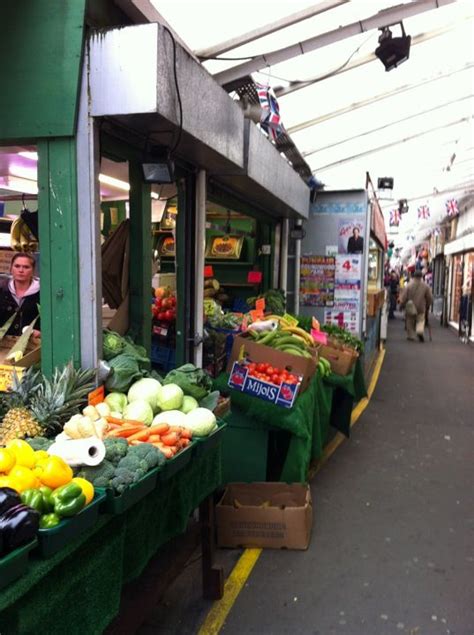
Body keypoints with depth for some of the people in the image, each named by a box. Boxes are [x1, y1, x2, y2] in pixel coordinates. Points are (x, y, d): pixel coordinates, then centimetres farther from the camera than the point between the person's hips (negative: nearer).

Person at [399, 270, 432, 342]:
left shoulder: (408, 286, -8)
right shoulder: (425, 286, -3)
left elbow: (403, 298, -8)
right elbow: (430, 298, 2)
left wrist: (402, 305, 5)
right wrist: (427, 306, 17)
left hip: (410, 308, 0)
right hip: (421, 308, 1)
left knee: (410, 323, 12)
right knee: (420, 321, 12)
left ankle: (411, 336, 15)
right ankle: (420, 331, -14)